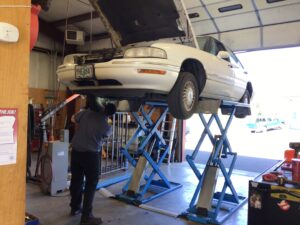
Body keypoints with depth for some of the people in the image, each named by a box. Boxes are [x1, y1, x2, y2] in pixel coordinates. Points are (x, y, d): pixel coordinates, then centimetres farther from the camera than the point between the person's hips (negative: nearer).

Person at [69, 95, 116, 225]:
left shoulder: (86, 112, -5)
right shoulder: (107, 127, -12)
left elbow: (73, 119, 13)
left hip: (76, 151, 5)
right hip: (91, 154, -5)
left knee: (76, 180, 17)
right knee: (91, 183, 4)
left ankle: (75, 207, 34)